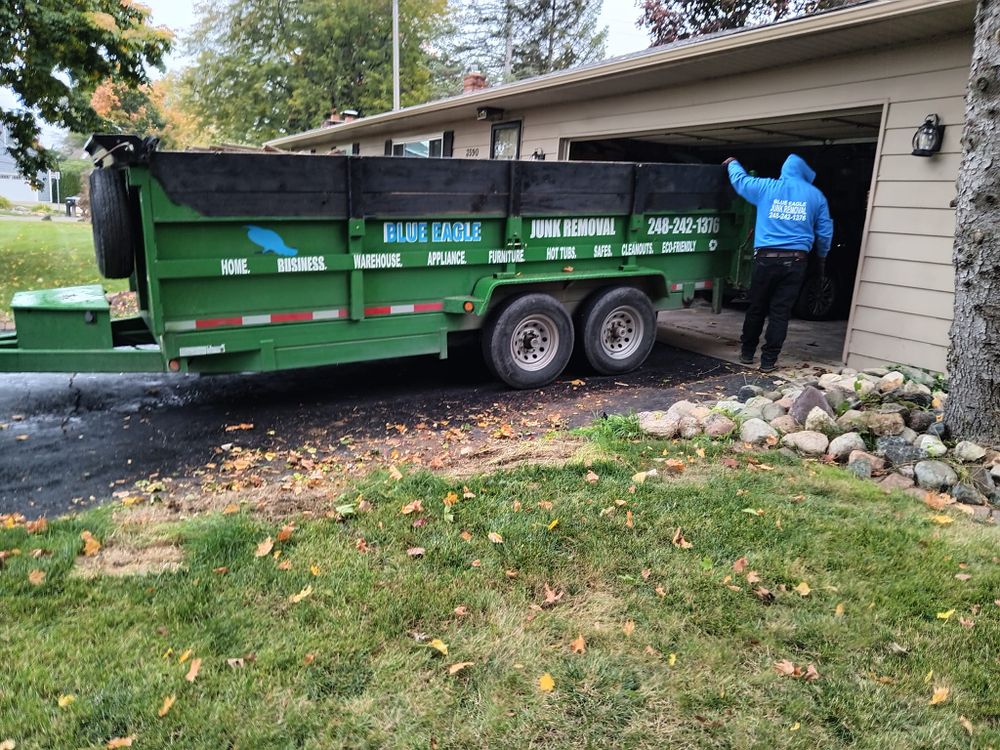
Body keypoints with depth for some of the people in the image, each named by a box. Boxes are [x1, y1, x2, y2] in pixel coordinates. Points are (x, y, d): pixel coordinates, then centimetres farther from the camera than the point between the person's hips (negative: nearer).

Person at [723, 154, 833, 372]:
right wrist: (822, 259, 25)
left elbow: (740, 180, 23)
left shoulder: (767, 187, 6)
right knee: (780, 312, 3)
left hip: (767, 258, 0)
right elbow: (825, 231, 11)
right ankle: (768, 360, 4)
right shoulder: (816, 195, 9)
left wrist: (732, 164, 43)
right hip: (796, 261, 0)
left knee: (757, 308, 12)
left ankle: (747, 352, 22)